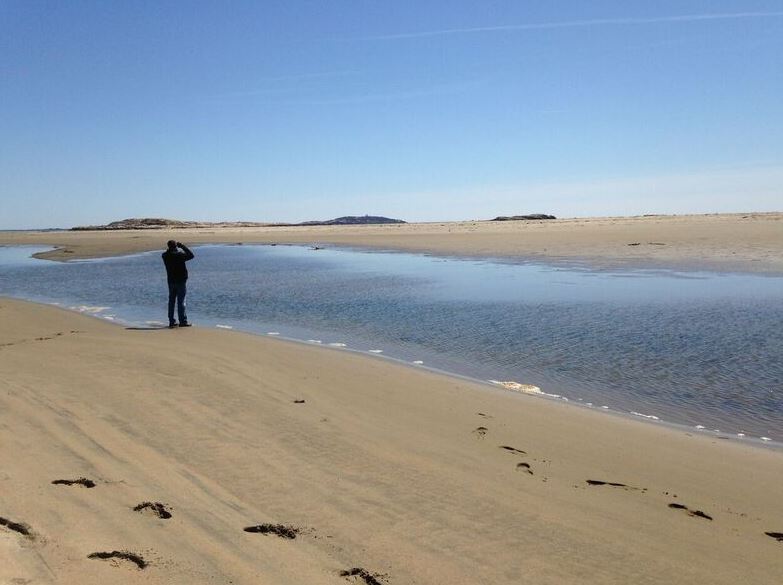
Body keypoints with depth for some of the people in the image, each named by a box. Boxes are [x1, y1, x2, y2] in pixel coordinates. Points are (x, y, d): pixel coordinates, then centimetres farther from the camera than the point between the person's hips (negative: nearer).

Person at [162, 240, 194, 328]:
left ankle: (171, 322, 12)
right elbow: (191, 255, -9)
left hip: (171, 280, 5)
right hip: (181, 280, -5)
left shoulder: (165, 256, -1)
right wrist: (183, 246, -5)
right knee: (181, 301, -3)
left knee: (171, 301, 10)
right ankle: (183, 321, -2)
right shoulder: (180, 254, -17)